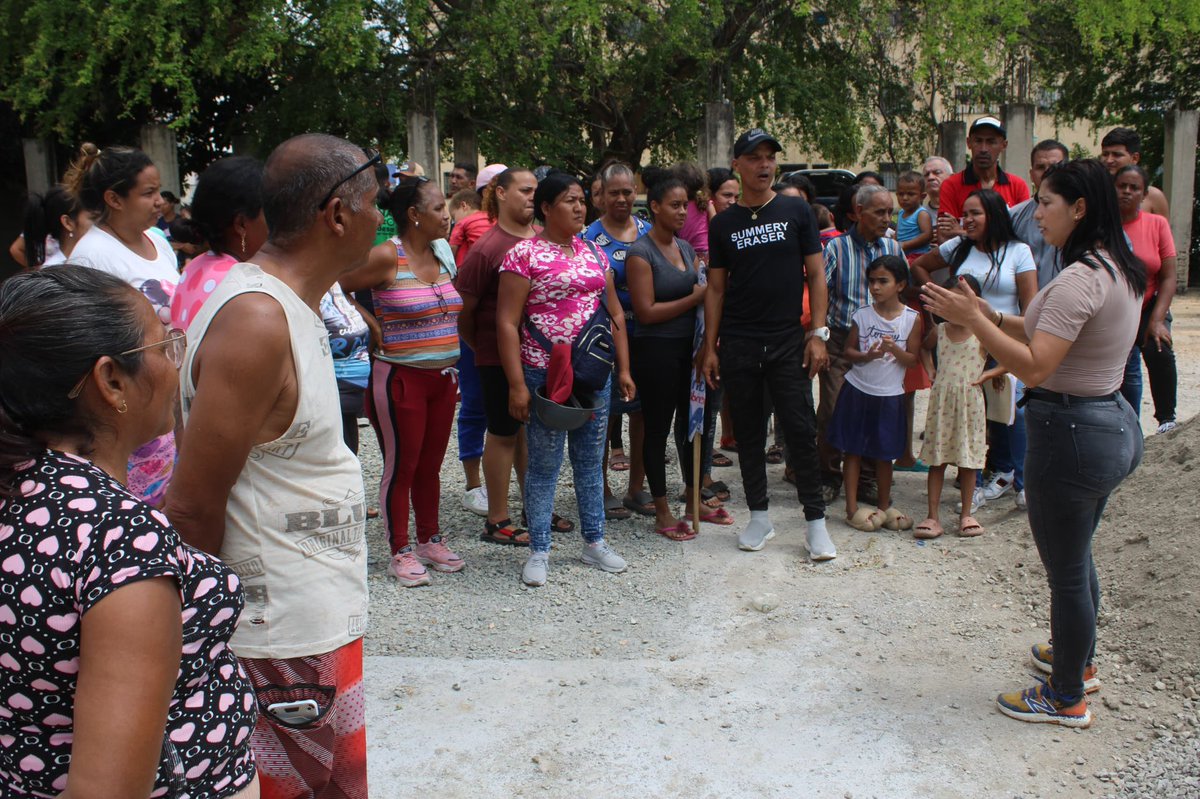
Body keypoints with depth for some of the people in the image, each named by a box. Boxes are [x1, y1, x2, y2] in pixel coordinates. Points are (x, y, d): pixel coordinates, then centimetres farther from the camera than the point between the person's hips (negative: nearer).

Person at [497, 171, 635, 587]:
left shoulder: (593, 252, 12)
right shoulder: (524, 254, -7)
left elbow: (615, 314, 16)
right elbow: (506, 322, -11)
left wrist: (624, 369, 10)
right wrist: (517, 385, -16)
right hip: (545, 376, -5)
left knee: (591, 460, 14)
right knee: (544, 464, 3)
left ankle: (594, 541, 26)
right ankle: (539, 551, 14)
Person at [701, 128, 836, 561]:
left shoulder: (796, 211, 4)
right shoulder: (722, 224, 7)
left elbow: (815, 275, 3)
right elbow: (716, 288, 8)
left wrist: (817, 333, -6)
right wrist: (709, 347, 2)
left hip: (788, 340, -2)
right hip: (738, 344, 2)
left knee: (801, 429, -3)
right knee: (749, 431, 8)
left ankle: (816, 521, 6)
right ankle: (759, 516, 20)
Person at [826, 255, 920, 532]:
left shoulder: (912, 318, -4)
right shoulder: (862, 315, -2)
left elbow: (912, 359, -3)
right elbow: (847, 351, 1)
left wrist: (894, 349, -22)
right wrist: (867, 356, -18)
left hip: (889, 395, 0)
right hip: (857, 391, 0)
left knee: (884, 453, 10)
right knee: (852, 449, 3)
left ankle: (884, 506, 25)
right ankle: (852, 508, 10)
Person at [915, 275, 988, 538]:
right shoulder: (939, 331, 5)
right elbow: (924, 348, 26)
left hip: (970, 402, -2)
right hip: (941, 401, 2)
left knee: (968, 460, 6)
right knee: (936, 459, 3)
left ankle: (966, 515, 19)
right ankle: (933, 517, 8)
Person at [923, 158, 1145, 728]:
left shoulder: (1081, 278, -24)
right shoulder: (1120, 271, 8)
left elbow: (1034, 366, -27)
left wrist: (973, 320, -21)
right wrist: (992, 318, 7)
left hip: (1070, 434, -10)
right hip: (1113, 424, 10)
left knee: (1066, 570, 5)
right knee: (1076, 557, 26)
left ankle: (1066, 699, 20)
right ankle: (1079, 660, 44)